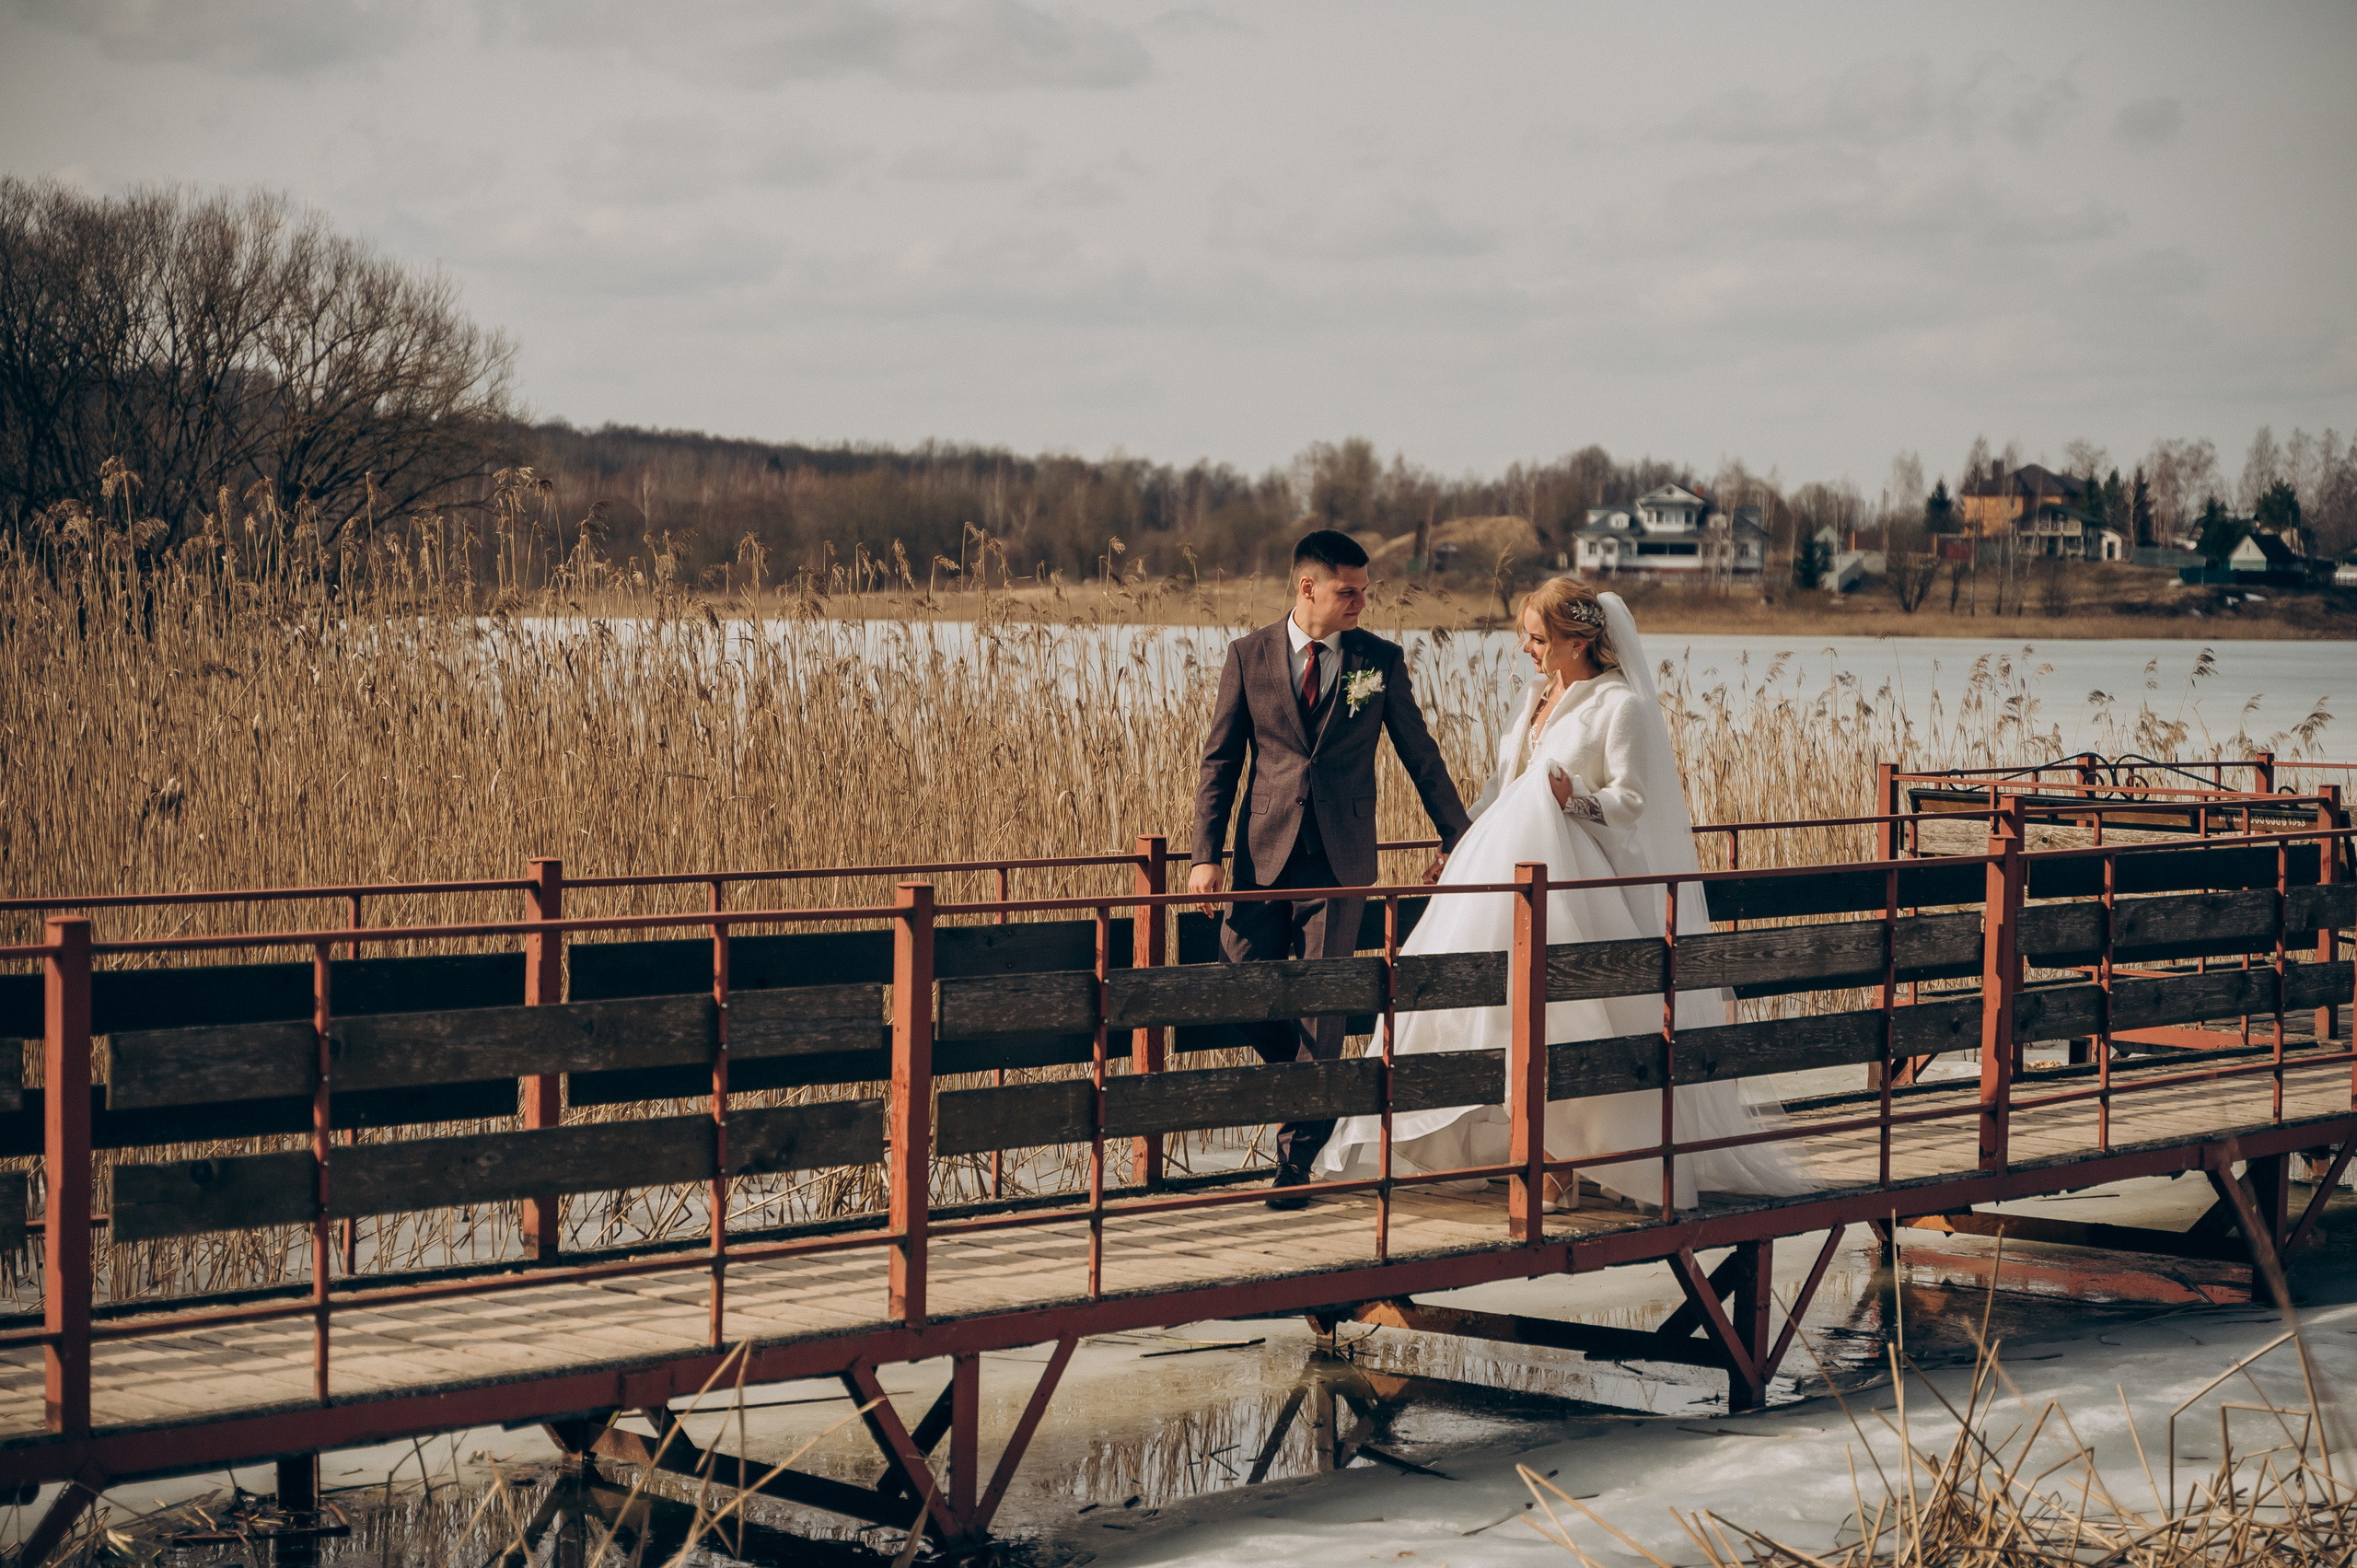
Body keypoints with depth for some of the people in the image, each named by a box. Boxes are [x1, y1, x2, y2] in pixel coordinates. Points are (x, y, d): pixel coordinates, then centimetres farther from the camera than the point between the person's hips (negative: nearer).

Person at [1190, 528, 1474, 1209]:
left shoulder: (1380, 660, 2)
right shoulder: (1250, 655, 2)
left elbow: (1419, 752, 10)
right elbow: (1219, 761, 4)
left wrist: (1459, 838, 13)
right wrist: (1205, 854, -5)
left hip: (1340, 859, -1)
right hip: (1265, 853, 1)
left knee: (1321, 1001, -2)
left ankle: (1298, 1157, 7)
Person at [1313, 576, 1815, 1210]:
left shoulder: (1622, 706, -9)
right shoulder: (1539, 696, 14)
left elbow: (1634, 801, -11)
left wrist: (1576, 800, -28)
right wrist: (1463, 844, 19)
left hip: (1574, 880, -8)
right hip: (1511, 867, 8)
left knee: (1560, 1013, -8)